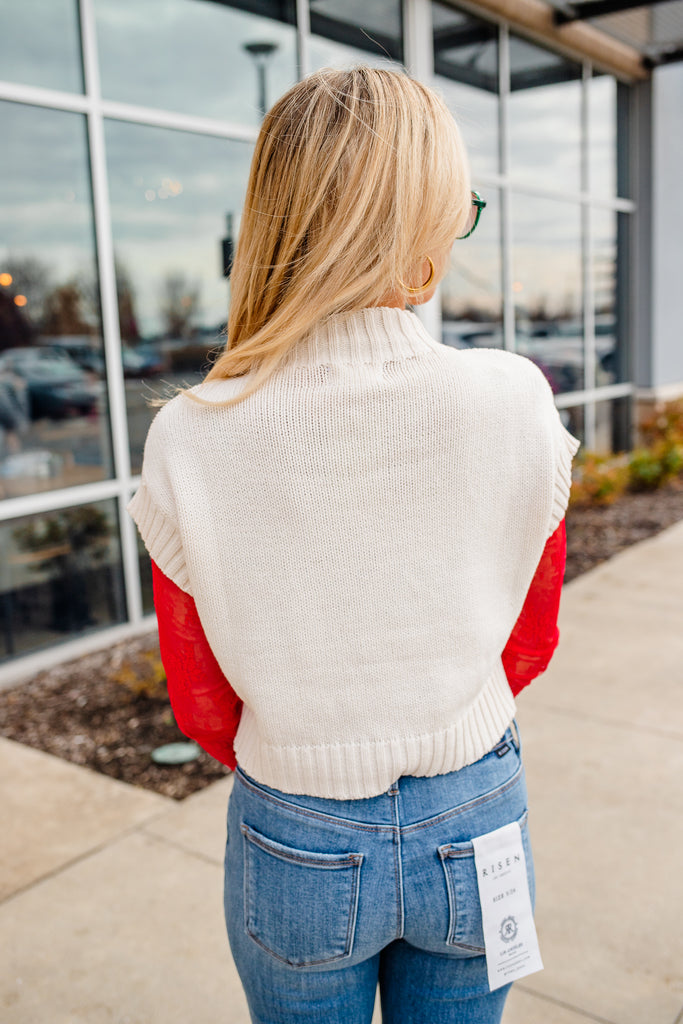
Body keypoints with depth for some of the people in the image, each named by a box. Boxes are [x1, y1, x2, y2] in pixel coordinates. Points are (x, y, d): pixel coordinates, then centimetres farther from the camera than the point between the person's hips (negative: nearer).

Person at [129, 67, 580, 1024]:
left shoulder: (191, 442, -19)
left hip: (296, 842, 0)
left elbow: (200, 699, -7)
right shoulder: (517, 405, -18)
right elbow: (533, 639, -3)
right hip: (473, 827, 1)